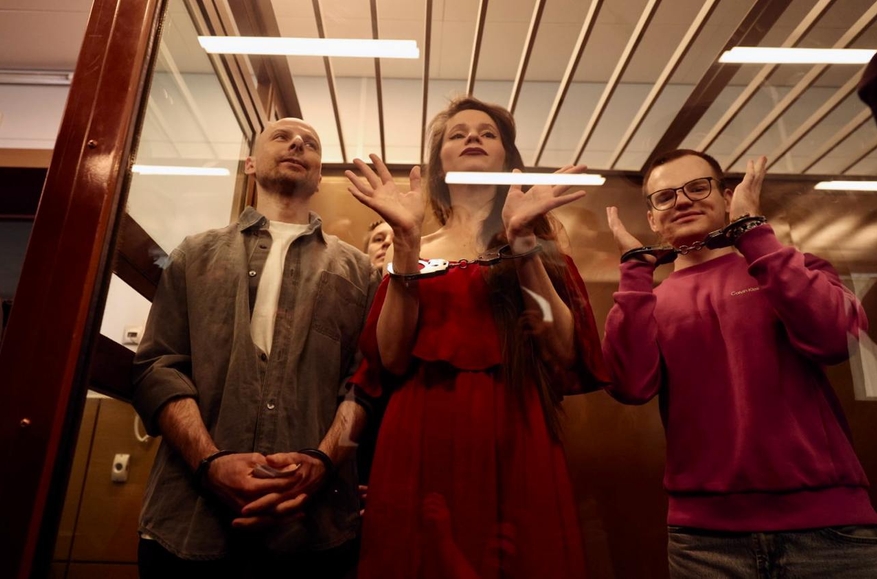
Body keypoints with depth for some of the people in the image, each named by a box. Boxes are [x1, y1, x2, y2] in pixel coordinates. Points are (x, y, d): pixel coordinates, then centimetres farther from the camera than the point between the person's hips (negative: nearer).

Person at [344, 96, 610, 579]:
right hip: (423, 449, 1)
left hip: (515, 449, 0)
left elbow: (567, 357, -5)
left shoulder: (542, 250, 10)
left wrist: (526, 243, -11)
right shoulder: (414, 252, 11)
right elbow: (392, 361, -4)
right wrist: (406, 243, -10)